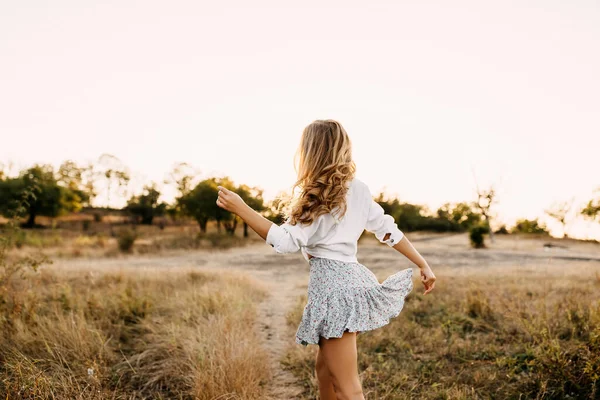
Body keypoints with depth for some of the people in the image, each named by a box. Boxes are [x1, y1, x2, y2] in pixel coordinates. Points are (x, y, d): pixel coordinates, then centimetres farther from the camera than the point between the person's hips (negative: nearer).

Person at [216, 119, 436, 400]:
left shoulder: (318, 196, -13)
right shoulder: (357, 189, 9)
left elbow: (285, 242, -18)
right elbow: (388, 230, 9)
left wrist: (240, 208, -17)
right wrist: (423, 265, 15)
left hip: (332, 285, -9)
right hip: (351, 278, 9)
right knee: (325, 368, 23)